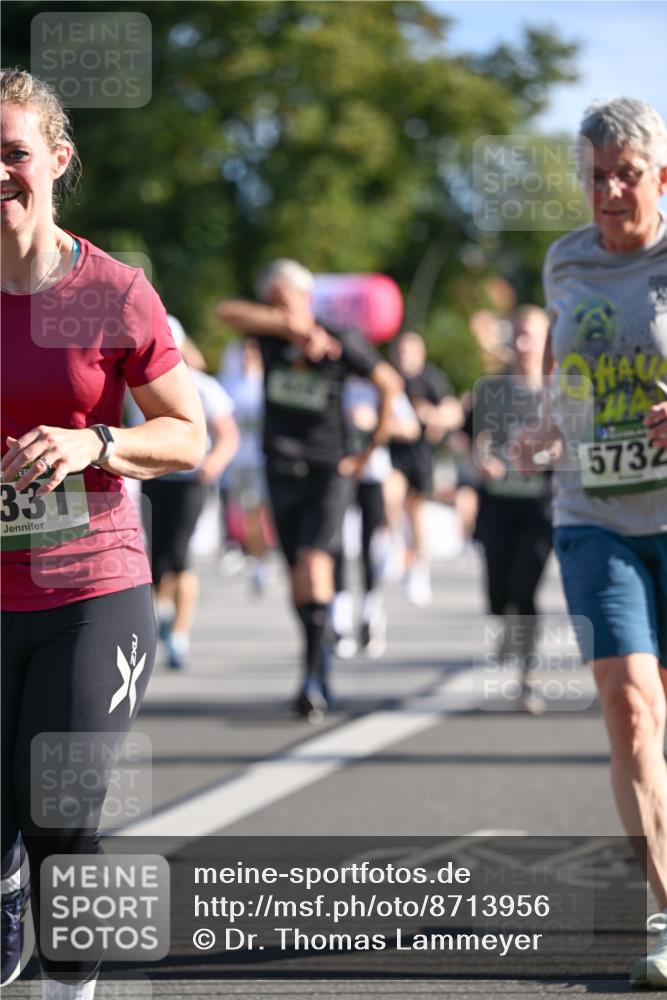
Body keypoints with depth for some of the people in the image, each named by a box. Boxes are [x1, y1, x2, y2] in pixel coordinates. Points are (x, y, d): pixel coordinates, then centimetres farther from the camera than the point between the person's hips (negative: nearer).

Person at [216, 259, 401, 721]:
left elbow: (390, 382, 4)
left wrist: (373, 448, 3)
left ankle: (312, 681, -23)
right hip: (282, 471, 4)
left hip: (328, 471, -4)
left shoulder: (342, 343, -7)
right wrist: (294, 329, -29)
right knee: (299, 577, 7)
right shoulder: (271, 333, -1)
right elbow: (228, 310, -20)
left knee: (315, 565, -20)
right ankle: (324, 678, 19)